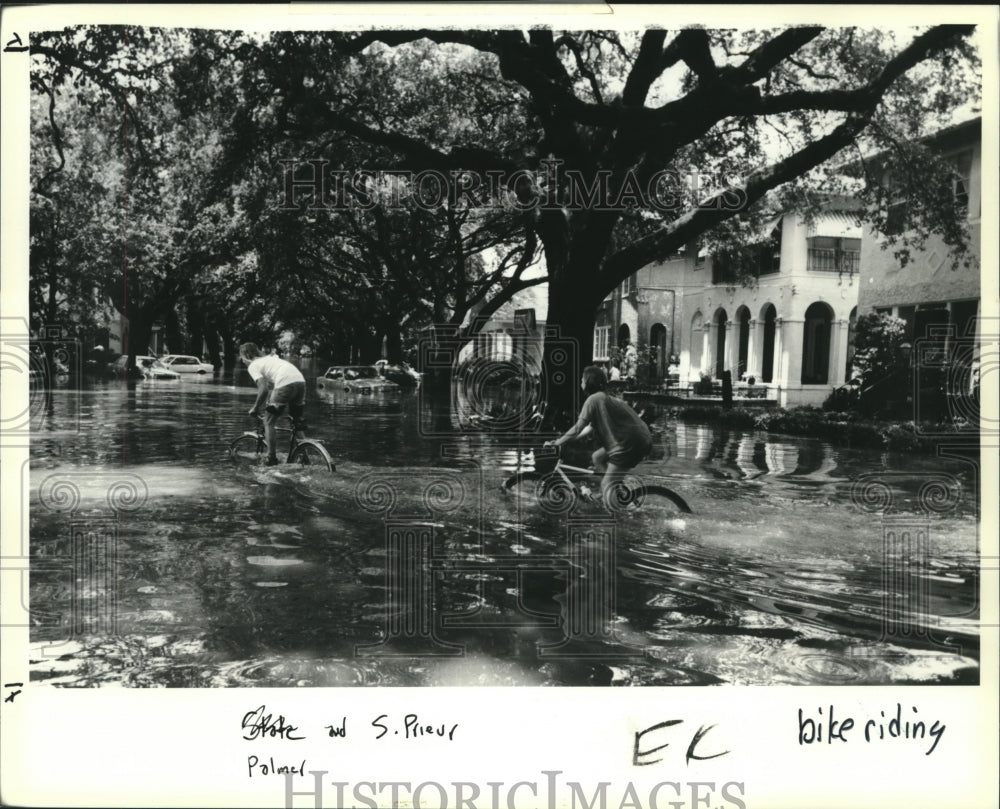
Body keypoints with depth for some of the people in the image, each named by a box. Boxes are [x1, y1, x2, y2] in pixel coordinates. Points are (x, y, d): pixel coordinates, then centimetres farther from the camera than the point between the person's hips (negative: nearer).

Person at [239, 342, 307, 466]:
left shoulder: (253, 366, 9)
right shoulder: (270, 357, 33)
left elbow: (263, 389, -4)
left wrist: (255, 408, 8)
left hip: (285, 384, -7)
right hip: (300, 381, 7)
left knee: (268, 422, 8)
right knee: (297, 421, 26)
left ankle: (272, 459, 5)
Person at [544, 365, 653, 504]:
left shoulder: (594, 399, -10)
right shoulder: (604, 398, 19)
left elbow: (577, 429, -9)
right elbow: (589, 428, 22)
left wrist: (555, 443, 3)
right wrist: (563, 439, 25)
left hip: (631, 444, -10)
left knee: (607, 485, -3)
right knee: (598, 457, 23)